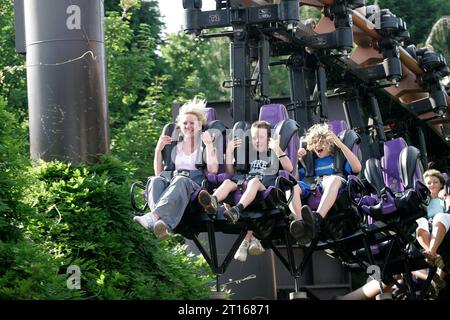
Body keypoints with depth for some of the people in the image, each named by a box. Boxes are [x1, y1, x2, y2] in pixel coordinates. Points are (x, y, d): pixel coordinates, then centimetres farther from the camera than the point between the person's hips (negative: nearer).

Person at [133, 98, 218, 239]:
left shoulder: (204, 146, 20)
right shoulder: (174, 147, 30)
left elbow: (213, 170, 0)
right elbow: (159, 173, 23)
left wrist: (209, 144, -4)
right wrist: (158, 149, 13)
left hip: (194, 186, -3)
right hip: (172, 184, 3)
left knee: (180, 180, -39)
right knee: (156, 180, -33)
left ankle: (153, 216, -62)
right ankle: (162, 222, -61)